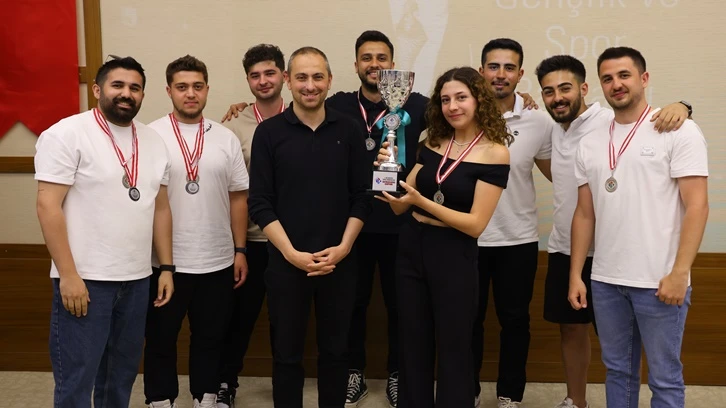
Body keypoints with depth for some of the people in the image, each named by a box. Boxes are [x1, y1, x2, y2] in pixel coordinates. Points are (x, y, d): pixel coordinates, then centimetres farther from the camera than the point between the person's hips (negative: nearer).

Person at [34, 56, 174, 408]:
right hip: (84, 279, -6)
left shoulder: (153, 142, 10)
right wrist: (68, 275, -17)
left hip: (137, 280, 6)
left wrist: (166, 268, 10)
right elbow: (48, 206, -13)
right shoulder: (67, 134, -8)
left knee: (122, 376, 16)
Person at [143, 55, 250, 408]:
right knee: (161, 339, 12)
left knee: (210, 337, 15)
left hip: (217, 261, 3)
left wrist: (239, 251, 5)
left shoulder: (226, 138, 4)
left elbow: (238, 198, 7)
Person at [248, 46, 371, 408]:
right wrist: (292, 253, -13)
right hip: (286, 263, -1)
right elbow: (260, 204, -5)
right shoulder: (269, 132, -2)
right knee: (287, 353, 10)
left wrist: (343, 247, -9)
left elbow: (361, 197, 3)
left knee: (335, 351, 13)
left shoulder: (348, 131, 3)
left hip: (339, 262, 2)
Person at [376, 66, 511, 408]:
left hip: (454, 259, -5)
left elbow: (475, 224, -15)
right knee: (412, 349, 15)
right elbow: (400, 205, 5)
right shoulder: (433, 144, 4)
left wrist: (422, 202, -22)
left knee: (452, 352, 11)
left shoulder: (494, 153, -10)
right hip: (411, 250, 5)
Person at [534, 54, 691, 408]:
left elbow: (655, 118, -18)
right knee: (571, 328, 17)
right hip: (562, 250, 7)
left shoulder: (611, 121, -13)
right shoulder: (555, 129, 9)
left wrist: (678, 107, -40)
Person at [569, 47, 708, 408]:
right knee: (617, 371, 15)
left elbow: (696, 206, -9)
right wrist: (575, 275, 9)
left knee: (664, 378, 5)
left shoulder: (679, 132, -4)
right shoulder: (590, 144, 10)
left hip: (659, 281, -4)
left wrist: (679, 273, -16)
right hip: (605, 281, 5)